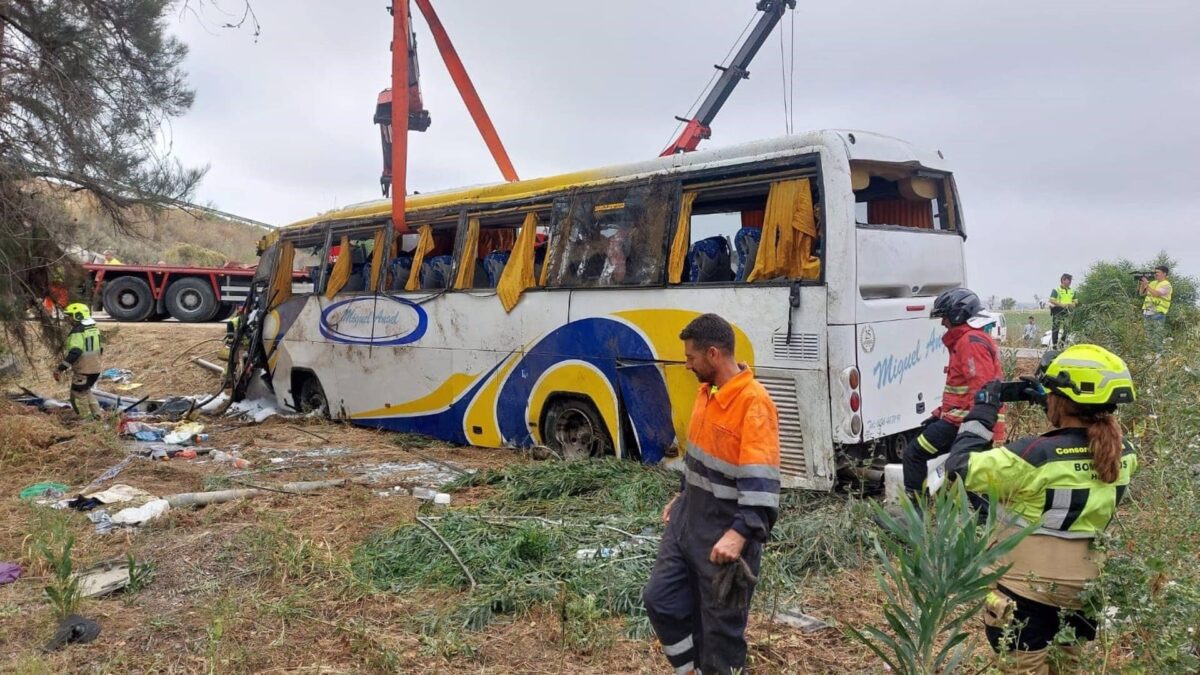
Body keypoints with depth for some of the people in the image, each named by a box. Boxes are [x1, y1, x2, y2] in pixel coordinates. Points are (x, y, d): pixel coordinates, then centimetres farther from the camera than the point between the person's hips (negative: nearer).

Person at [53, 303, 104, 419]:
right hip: (96, 369, 9)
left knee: (78, 396, 6)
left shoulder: (77, 333, -18)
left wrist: (60, 369, -27)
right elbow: (100, 349, 19)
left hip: (83, 371, -9)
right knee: (86, 391, 26)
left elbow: (73, 353, -28)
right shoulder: (95, 329, 9)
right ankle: (96, 414, 26)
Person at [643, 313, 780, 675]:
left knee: (721, 625, 4)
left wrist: (740, 534, -37)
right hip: (687, 520, 9)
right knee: (660, 598, 13)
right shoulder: (707, 390, 6)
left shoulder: (754, 403, -22)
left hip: (724, 533, -9)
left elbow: (761, 479, -29)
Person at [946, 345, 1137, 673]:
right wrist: (1052, 400, 11)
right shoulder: (1123, 454, -7)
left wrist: (982, 412, -11)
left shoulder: (1037, 455, -26)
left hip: (1029, 590, -6)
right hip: (1082, 590, 6)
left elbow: (960, 470, -21)